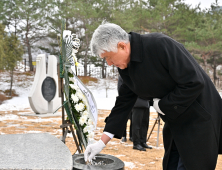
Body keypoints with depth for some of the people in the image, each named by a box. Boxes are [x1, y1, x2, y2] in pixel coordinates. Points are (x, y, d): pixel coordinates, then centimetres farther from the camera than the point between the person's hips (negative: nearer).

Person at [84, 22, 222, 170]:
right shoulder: (125, 67, -1)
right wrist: (102, 142, 3)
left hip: (199, 118, -7)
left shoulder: (160, 45, -25)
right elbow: (124, 103, 6)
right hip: (175, 121, 7)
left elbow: (194, 83, -26)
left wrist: (163, 105, -16)